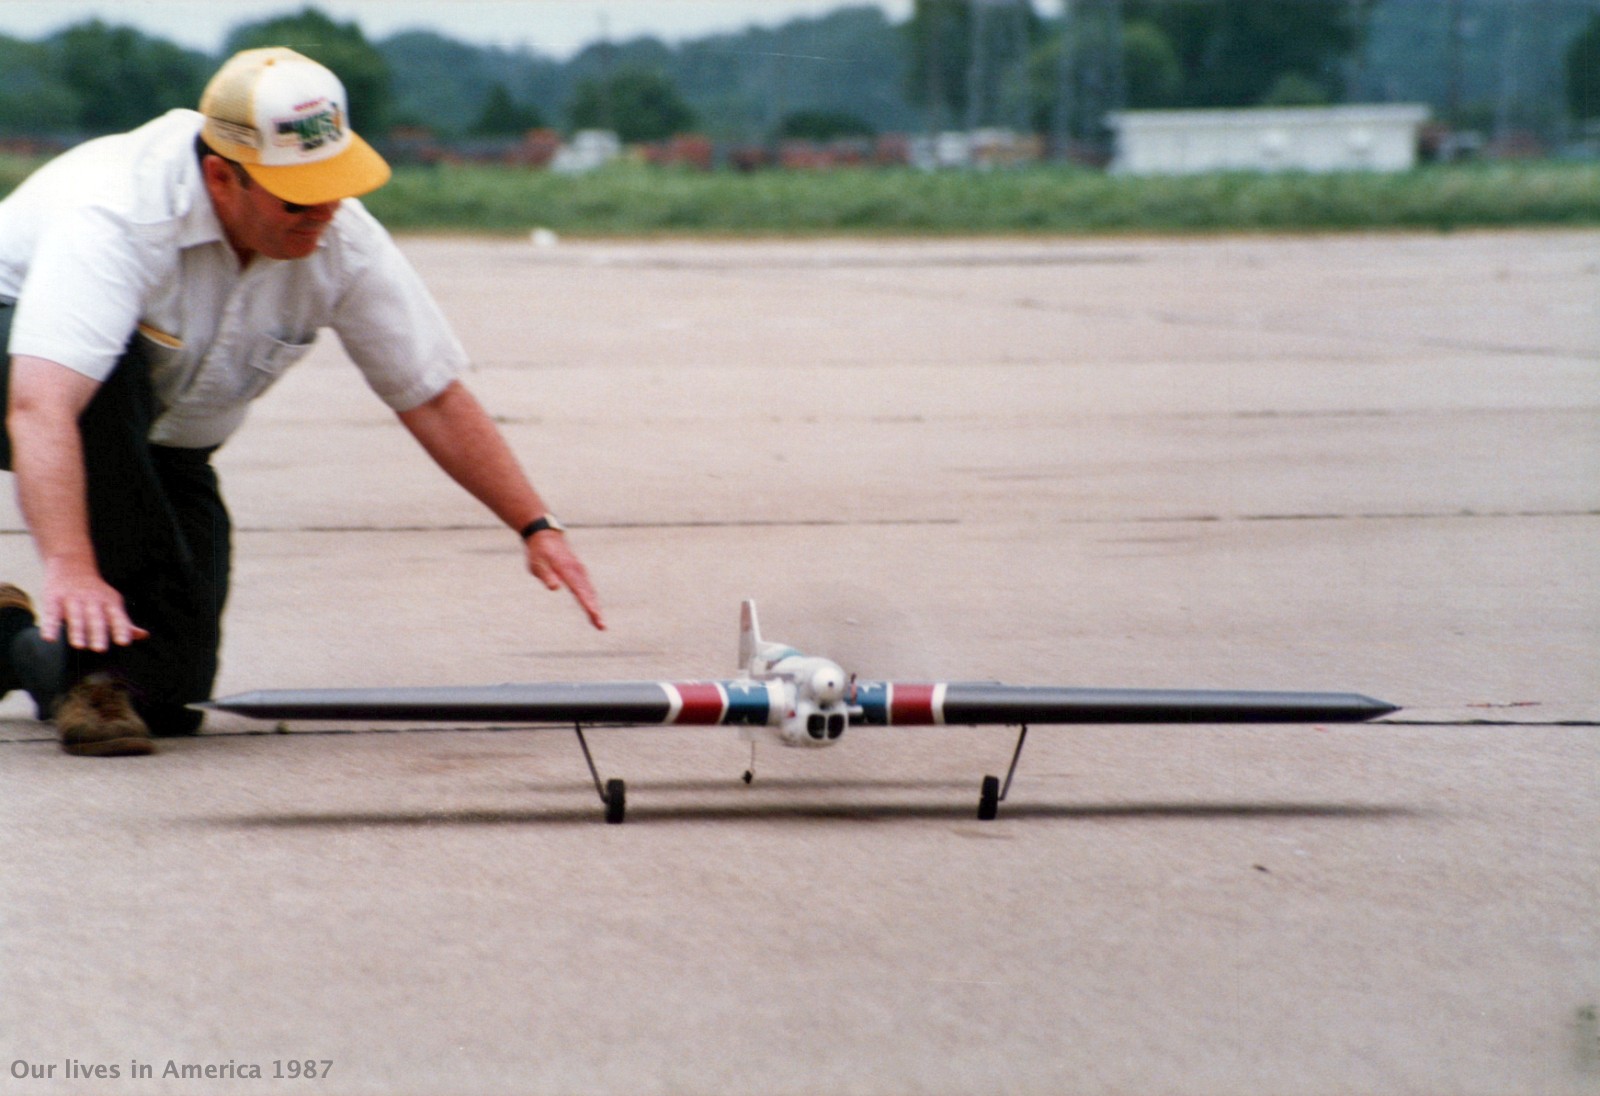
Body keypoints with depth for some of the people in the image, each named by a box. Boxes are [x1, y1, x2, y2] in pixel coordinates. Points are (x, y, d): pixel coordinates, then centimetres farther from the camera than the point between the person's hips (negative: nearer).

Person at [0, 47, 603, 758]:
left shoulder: (343, 239, -19)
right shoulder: (119, 212, -37)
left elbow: (432, 397, -7)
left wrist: (537, 527, -12)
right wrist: (68, 567, -63)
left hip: (159, 448, 5)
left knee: (171, 696, -7)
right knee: (110, 369, -41)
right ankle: (94, 661, -28)